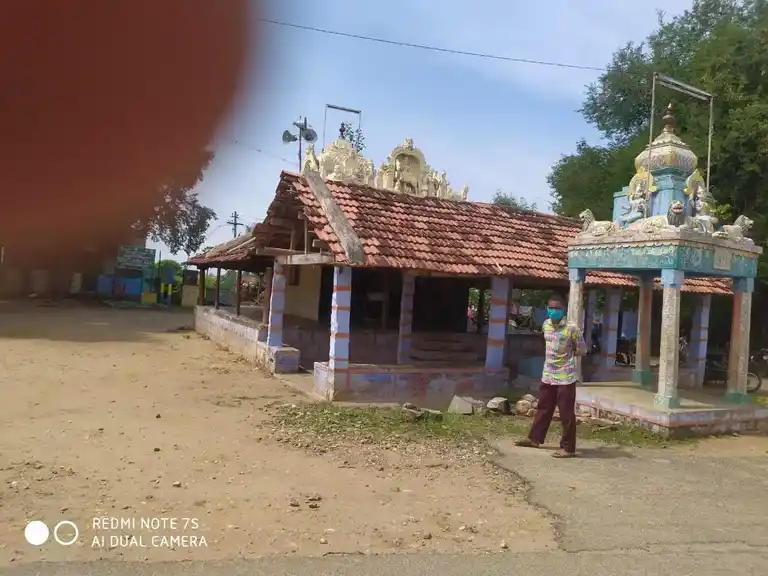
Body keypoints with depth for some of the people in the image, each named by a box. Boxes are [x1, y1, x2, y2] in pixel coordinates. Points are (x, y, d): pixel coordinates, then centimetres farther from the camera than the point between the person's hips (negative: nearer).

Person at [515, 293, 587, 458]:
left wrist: (567, 355, -2)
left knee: (566, 414, 1)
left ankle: (568, 448, 11)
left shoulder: (572, 328, -16)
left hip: (565, 377, -7)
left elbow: (582, 350, -6)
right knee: (543, 408, 19)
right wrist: (557, 355, 9)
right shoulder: (546, 325, 4)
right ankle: (534, 438, 32)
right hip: (547, 375, 7)